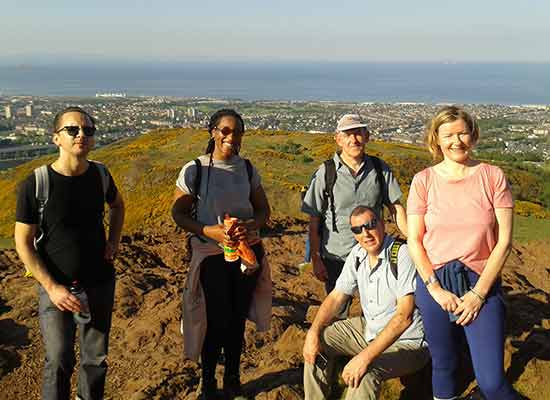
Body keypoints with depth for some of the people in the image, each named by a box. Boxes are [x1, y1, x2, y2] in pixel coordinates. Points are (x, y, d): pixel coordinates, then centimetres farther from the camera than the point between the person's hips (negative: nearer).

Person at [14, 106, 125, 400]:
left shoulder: (100, 174, -4)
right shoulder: (35, 184, -16)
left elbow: (117, 205, 19)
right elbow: (23, 243, -10)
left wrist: (113, 240, 4)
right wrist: (52, 287, -16)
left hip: (100, 283, 4)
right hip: (57, 287, -3)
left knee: (96, 359, 14)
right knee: (59, 362, 4)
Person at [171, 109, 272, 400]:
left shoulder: (247, 169, 2)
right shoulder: (194, 170, -9)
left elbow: (263, 210, 8)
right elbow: (178, 213, -6)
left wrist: (251, 226, -14)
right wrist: (209, 231, -21)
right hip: (211, 254, -3)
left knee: (238, 319, 12)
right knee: (217, 321, 0)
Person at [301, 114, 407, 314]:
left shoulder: (380, 169, 0)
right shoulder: (325, 173, -7)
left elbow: (396, 208, 5)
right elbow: (314, 222, -4)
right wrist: (316, 260, -6)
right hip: (336, 258, -2)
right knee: (337, 316, 9)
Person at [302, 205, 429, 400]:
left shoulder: (402, 255, -23)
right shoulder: (357, 254, 0)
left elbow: (404, 316, -29)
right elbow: (336, 297, 6)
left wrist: (365, 356, -34)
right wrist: (313, 332, -11)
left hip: (406, 341, -8)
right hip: (370, 329, 8)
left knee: (363, 374, -32)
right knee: (319, 341, 1)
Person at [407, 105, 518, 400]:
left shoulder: (492, 176, -1)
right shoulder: (424, 180, 1)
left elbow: (504, 240, -3)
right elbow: (414, 241, 1)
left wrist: (479, 293, -8)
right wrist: (436, 289, -8)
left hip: (482, 284, -1)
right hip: (434, 283, 1)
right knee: (443, 367, 14)